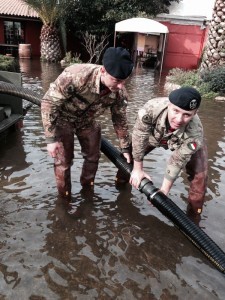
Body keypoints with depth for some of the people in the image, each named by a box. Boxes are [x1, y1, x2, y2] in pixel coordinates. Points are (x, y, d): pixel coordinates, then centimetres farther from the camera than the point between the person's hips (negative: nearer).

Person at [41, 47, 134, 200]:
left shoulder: (120, 93, -25)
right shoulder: (75, 75, -41)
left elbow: (120, 120, -6)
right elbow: (49, 102, -29)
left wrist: (126, 148, 3)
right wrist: (51, 138, -26)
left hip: (87, 120, 4)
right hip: (63, 118, -4)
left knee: (93, 156, 12)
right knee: (63, 161, -1)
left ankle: (87, 188, 38)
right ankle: (64, 196, 24)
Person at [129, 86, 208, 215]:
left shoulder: (195, 133, -43)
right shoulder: (152, 108, -45)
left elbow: (178, 161, -30)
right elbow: (139, 136, -31)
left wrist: (164, 191, -22)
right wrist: (138, 169, -20)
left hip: (187, 143, -1)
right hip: (155, 134, 2)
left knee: (199, 175, -13)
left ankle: (194, 211, 15)